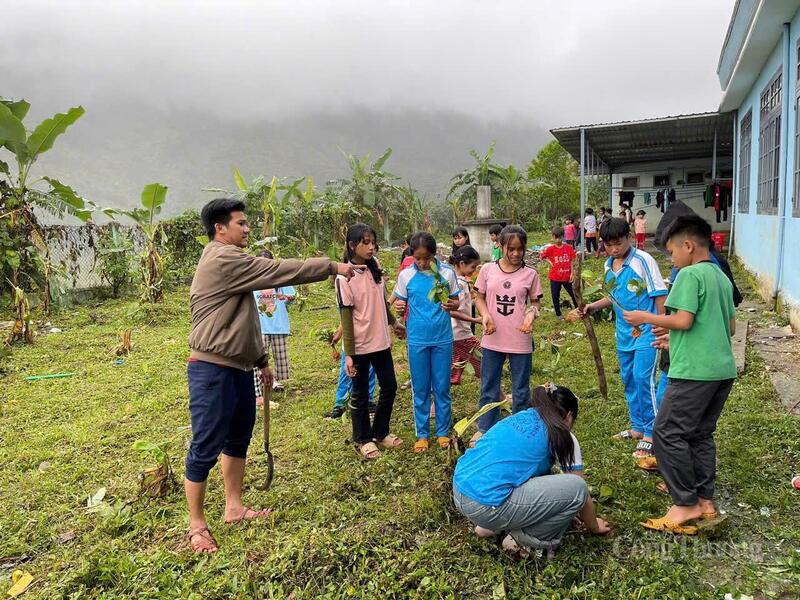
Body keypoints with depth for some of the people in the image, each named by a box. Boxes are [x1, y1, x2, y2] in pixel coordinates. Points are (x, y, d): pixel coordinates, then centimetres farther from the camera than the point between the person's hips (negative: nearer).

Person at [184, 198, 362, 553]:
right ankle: (196, 525, 12)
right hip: (213, 371, -11)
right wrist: (332, 267, -12)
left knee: (238, 438, 18)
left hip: (238, 368, 11)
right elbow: (279, 272, -19)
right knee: (206, 448, -1)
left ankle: (234, 508, 31)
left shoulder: (232, 263, 18)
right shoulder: (222, 260, -16)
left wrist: (261, 360, 22)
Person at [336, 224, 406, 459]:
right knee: (361, 395, 8)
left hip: (381, 342, 6)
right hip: (360, 346, -6)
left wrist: (394, 323, 24)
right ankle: (363, 440, 26)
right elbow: (346, 317, -15)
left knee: (389, 387, 14)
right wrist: (349, 353, -15)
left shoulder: (376, 270, 3)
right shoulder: (345, 278, -15)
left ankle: (380, 433, 32)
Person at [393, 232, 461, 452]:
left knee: (442, 388, 10)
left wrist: (451, 305, -19)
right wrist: (398, 308, -21)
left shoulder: (447, 273, -5)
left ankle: (443, 432, 26)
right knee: (420, 389, 10)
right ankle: (422, 434, 24)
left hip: (443, 339, 0)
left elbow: (456, 302, 4)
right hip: (417, 340, 0)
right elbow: (401, 305, 3)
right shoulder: (405, 275, -5)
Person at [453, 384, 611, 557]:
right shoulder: (563, 437, 4)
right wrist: (594, 526, 34)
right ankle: (525, 539, 9)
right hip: (486, 504, -8)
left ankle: (491, 524, 22)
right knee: (576, 488, 0)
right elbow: (581, 492, 13)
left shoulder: (521, 416, 22)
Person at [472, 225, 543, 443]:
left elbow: (535, 302, 5)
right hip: (492, 340, 1)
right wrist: (485, 315, -13)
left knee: (521, 390, 13)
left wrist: (531, 313, -17)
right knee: (488, 388, 14)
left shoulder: (530, 274, -3)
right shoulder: (488, 270, -2)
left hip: (520, 341, -1)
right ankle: (484, 429, 31)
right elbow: (480, 298, 6)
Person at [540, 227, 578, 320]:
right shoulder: (550, 249, -8)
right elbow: (541, 255, 3)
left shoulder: (569, 248, -4)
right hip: (555, 277, -1)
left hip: (567, 277, 1)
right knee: (555, 296, 8)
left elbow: (571, 261, 0)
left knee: (573, 294, 11)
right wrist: (549, 261, -7)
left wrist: (572, 273, -4)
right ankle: (558, 314, 22)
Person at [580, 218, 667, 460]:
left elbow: (659, 294, -12)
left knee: (643, 378, -12)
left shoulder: (643, 260, -13)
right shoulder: (609, 265, 8)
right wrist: (594, 306, 4)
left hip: (647, 332, -7)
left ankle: (651, 434, -1)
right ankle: (638, 427, 29)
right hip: (624, 333, 8)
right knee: (629, 380, 14)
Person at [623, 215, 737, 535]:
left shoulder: (690, 275, -11)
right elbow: (731, 327, 20)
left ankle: (686, 504, 3)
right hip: (723, 369, 9)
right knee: (701, 434, 16)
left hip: (694, 371, -9)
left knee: (668, 433, -2)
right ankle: (705, 501, 21)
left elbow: (683, 320, -19)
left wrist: (646, 317, -4)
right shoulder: (722, 277, 16)